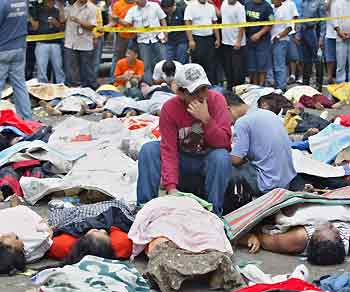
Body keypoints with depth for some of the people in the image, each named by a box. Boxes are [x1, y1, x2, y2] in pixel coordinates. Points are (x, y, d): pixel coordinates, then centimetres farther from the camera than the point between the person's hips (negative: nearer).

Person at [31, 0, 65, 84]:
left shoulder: (58, 11, 9)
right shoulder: (39, 11, 7)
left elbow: (62, 27, 8)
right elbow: (35, 27, 7)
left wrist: (56, 23, -10)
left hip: (55, 43, 1)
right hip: (42, 43, -1)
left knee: (58, 67, 1)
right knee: (41, 67, -2)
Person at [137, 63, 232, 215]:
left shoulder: (216, 100, -18)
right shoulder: (169, 108, -17)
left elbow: (224, 143, -23)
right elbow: (168, 150, -21)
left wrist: (206, 119, -38)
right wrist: (171, 187, -33)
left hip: (208, 157, -1)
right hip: (182, 158, 2)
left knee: (221, 157, -35)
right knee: (148, 150, -20)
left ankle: (214, 211, -23)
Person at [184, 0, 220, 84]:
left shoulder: (211, 7, 10)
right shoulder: (191, 7, -6)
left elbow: (215, 24, 15)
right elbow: (188, 24, -11)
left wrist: (218, 39, 10)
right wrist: (190, 40, -18)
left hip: (210, 39, 5)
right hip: (197, 39, -4)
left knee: (211, 64, 5)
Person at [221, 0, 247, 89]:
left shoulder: (239, 7, -16)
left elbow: (242, 26, -18)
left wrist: (239, 41, -20)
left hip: (236, 43, -7)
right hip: (226, 41, 7)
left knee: (238, 68, -2)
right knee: (228, 67, 14)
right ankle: (230, 87, 24)